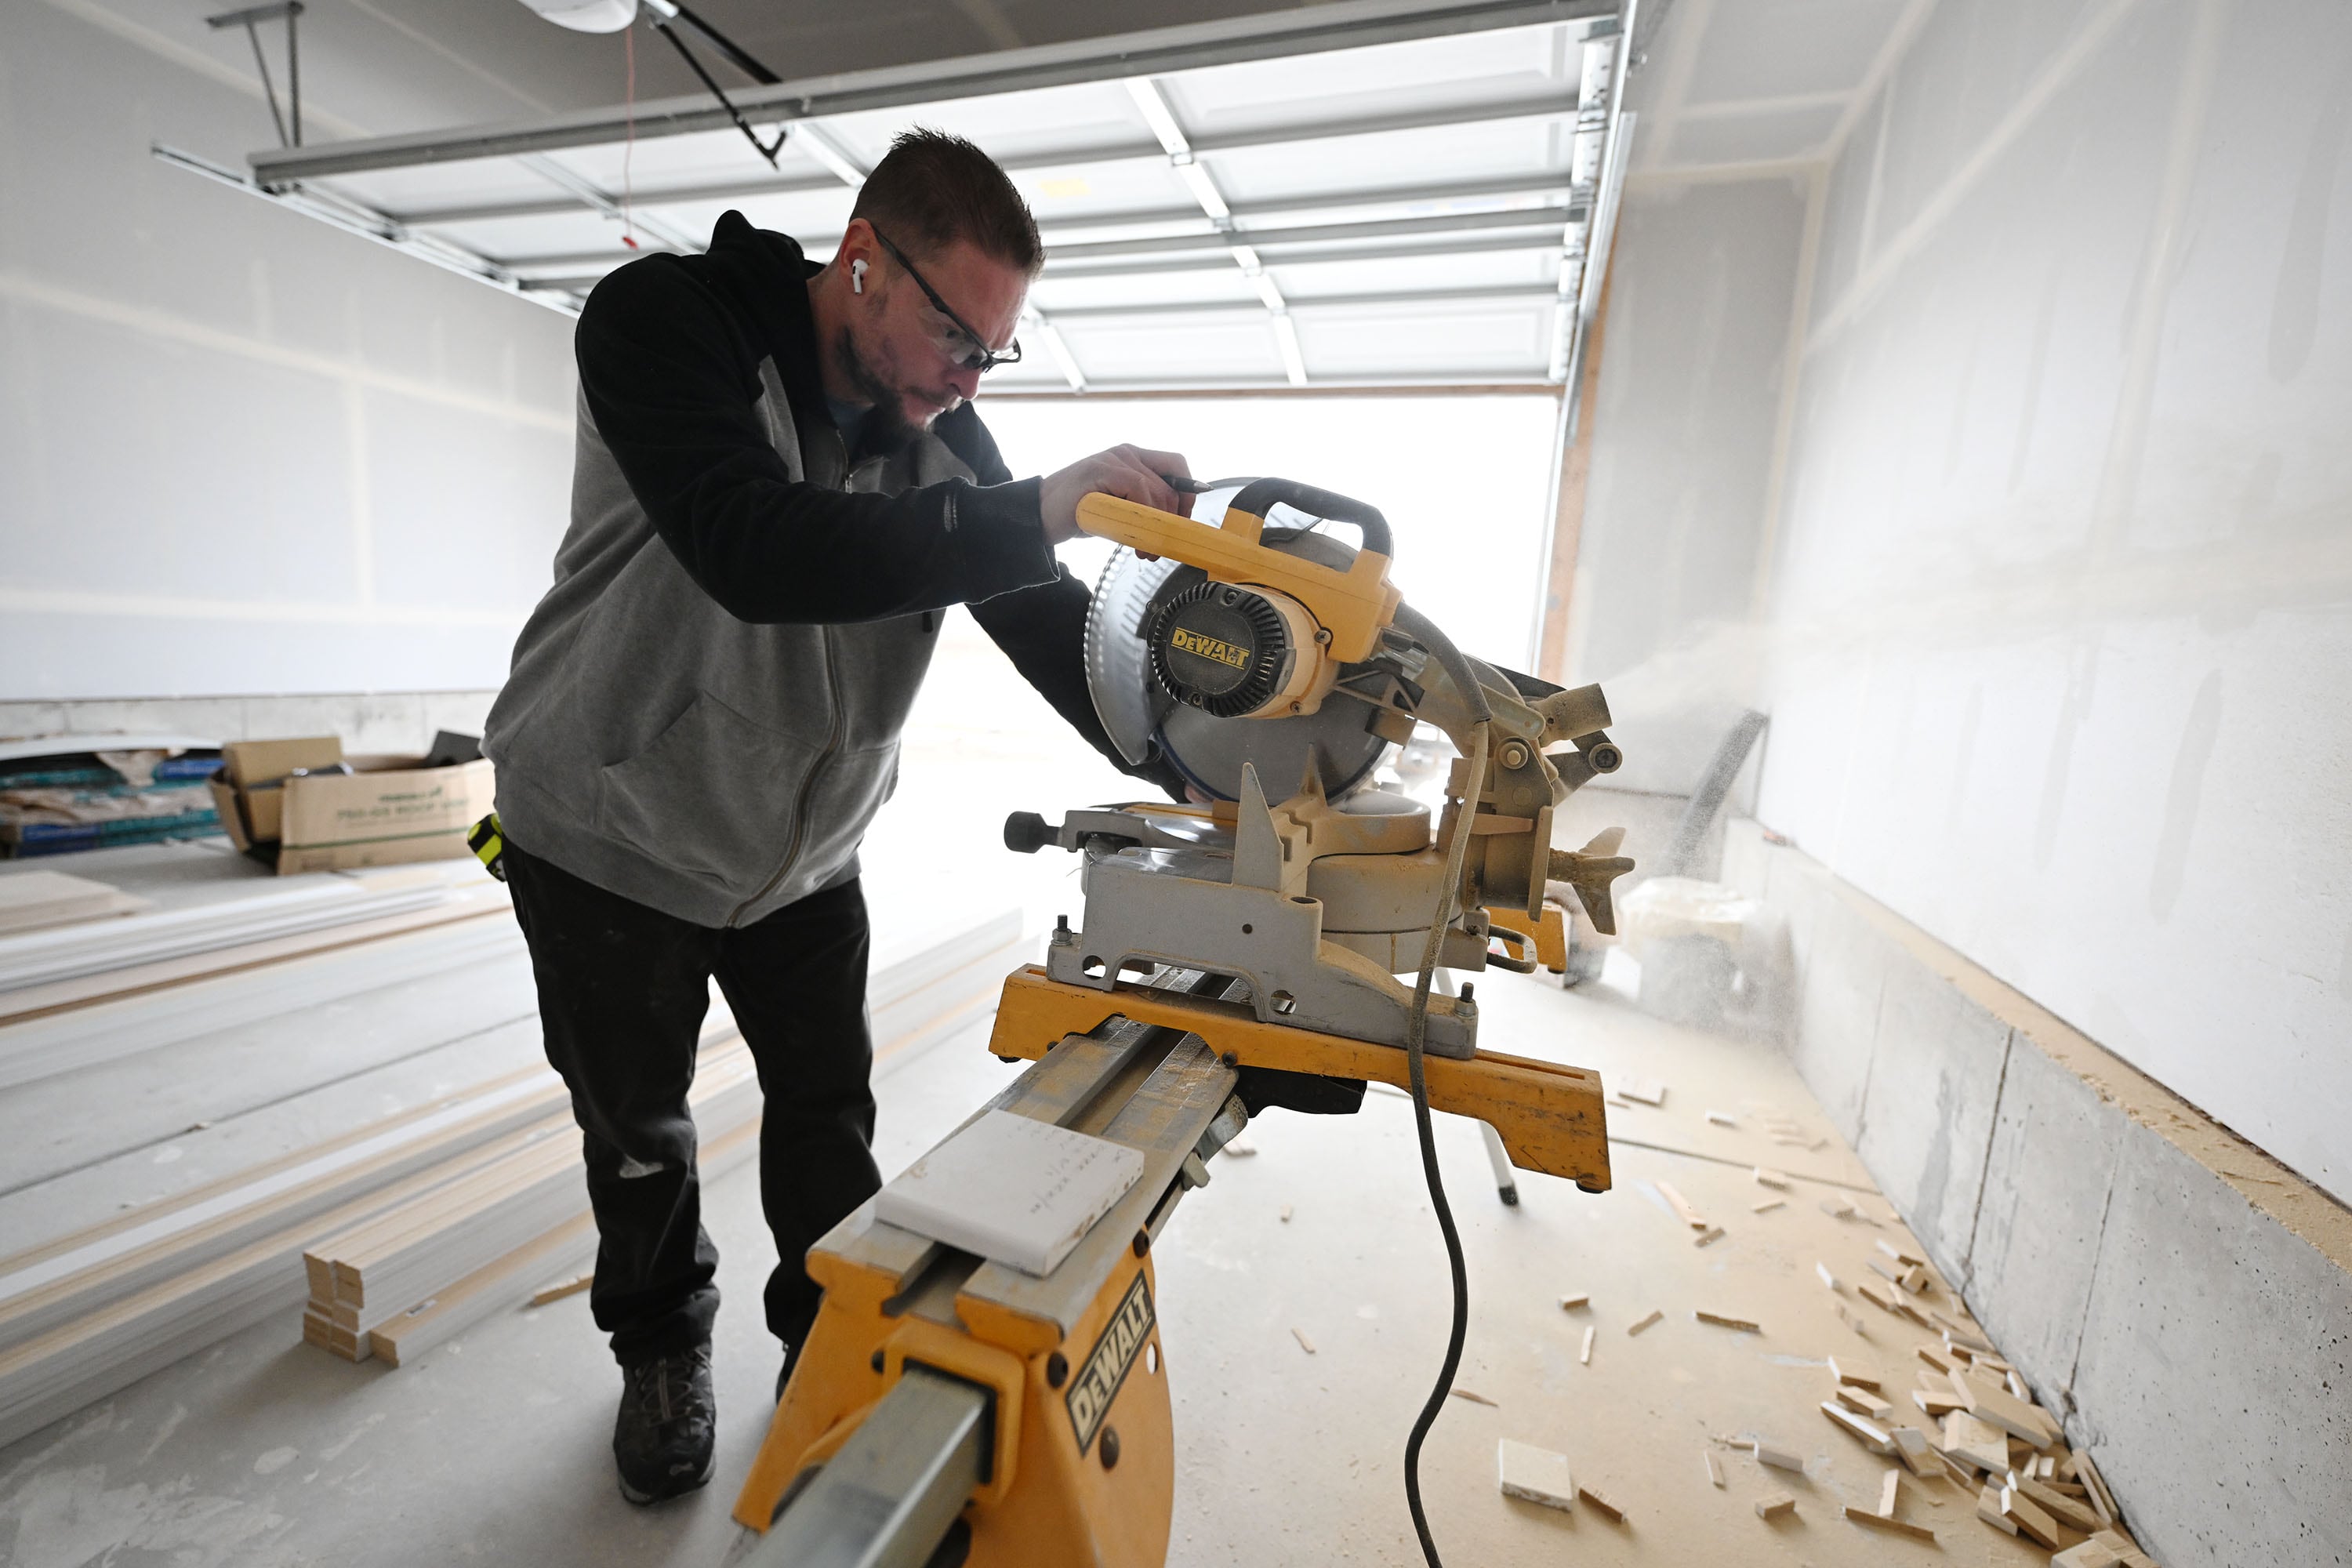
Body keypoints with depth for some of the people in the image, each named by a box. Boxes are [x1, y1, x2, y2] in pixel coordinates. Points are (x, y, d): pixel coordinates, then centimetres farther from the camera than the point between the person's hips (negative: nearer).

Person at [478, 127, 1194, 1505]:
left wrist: (1187, 768, -24)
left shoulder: (941, 429, -8)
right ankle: (663, 1350, 43)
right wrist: (1041, 510, -42)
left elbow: (1047, 619, -12)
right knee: (637, 1129, 15)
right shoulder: (663, 321, -21)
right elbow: (756, 550, -40)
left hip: (802, 846, 3)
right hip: (612, 836, -2)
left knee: (829, 1114, 10)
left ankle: (833, 1354, 36)